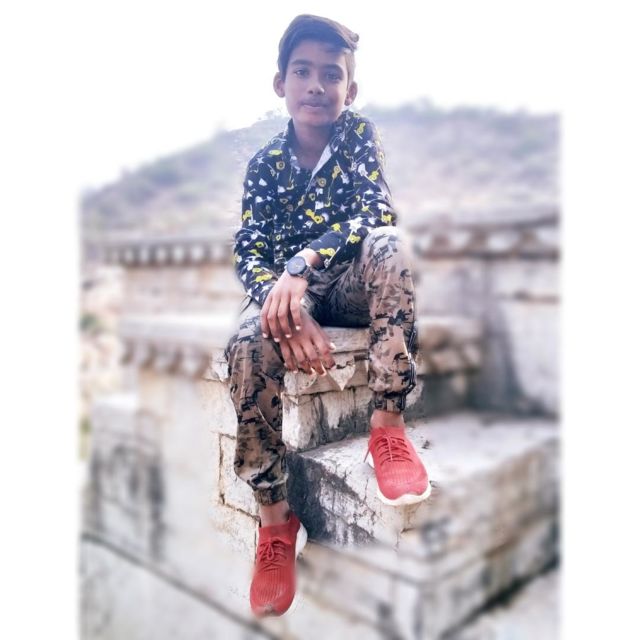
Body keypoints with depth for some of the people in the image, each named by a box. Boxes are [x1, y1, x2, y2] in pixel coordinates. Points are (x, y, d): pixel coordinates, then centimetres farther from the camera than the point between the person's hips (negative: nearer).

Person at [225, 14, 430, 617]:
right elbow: (248, 252, -4)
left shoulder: (359, 134, 1)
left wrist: (302, 263, -31)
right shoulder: (265, 162, 5)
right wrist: (285, 303, -26)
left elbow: (377, 212, -16)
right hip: (287, 291, 1)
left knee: (389, 244, -33)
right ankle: (275, 520, -18)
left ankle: (388, 427, -31)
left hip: (351, 283, 0)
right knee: (249, 345, -32)